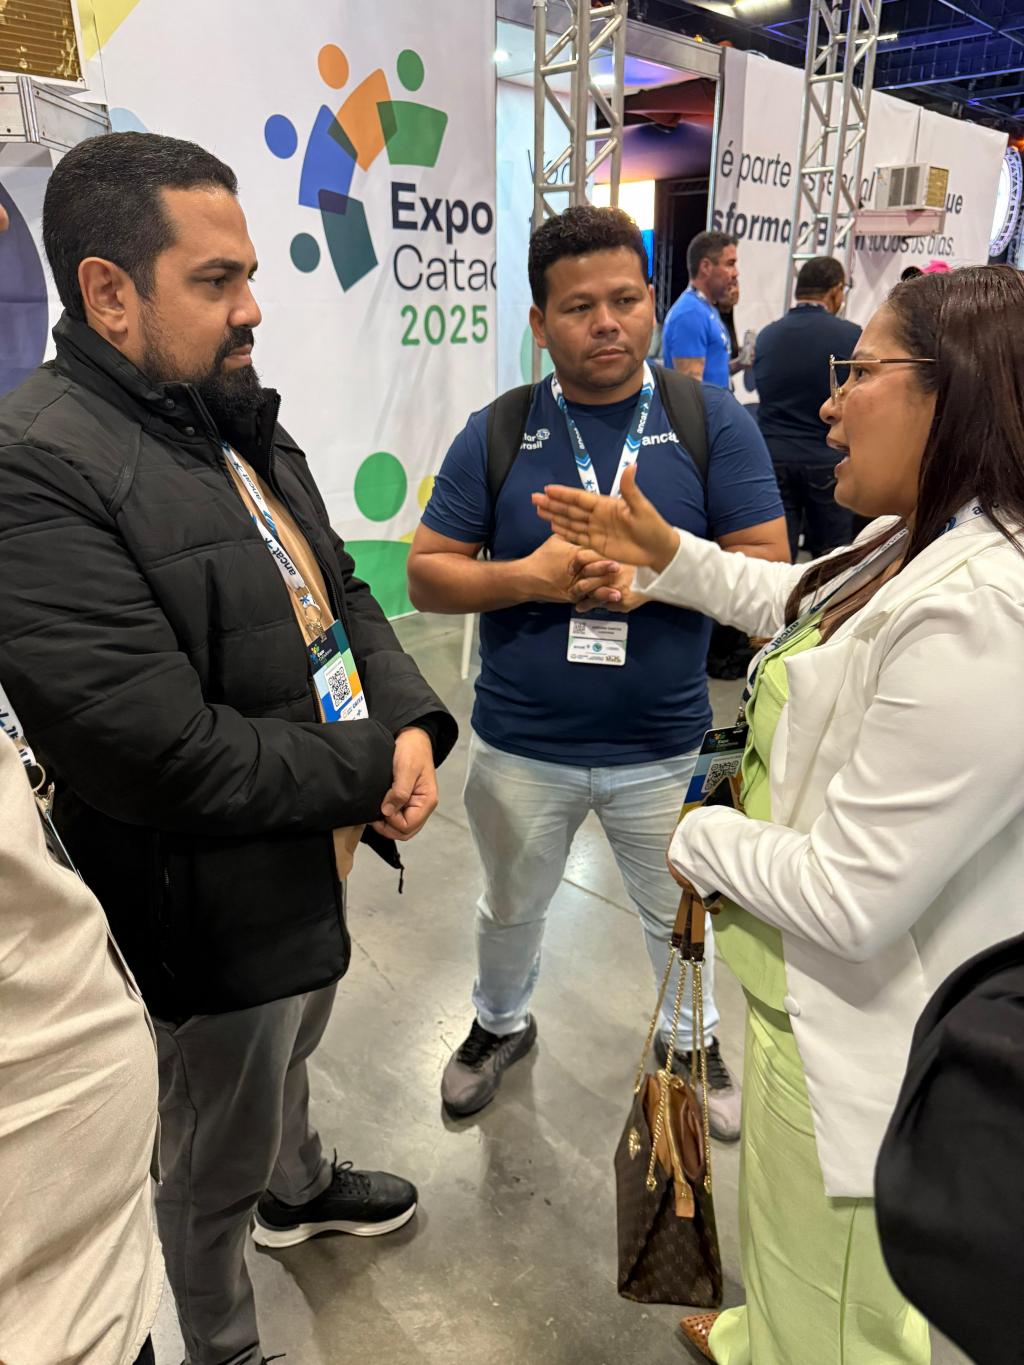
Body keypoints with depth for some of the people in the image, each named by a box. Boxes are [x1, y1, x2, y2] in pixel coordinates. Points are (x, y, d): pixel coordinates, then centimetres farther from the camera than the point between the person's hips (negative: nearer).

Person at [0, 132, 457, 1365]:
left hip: (321, 853, 9)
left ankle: (298, 1187, 64)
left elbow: (338, 591, 8)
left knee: (289, 1053, 34)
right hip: (218, 906, -8)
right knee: (214, 1162, 19)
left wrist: (412, 721, -10)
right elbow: (167, 755, -31)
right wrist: (374, 763, -18)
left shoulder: (239, 420, 4)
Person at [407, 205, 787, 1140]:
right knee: (511, 908, 23)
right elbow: (426, 575, -5)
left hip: (664, 747, 0)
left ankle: (693, 1037, 52)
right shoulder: (496, 432, -5)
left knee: (679, 914, 22)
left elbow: (769, 565, -8)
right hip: (521, 746, 1)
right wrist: (529, 576, -21)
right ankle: (501, 1023, 54)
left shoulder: (712, 421, -6)